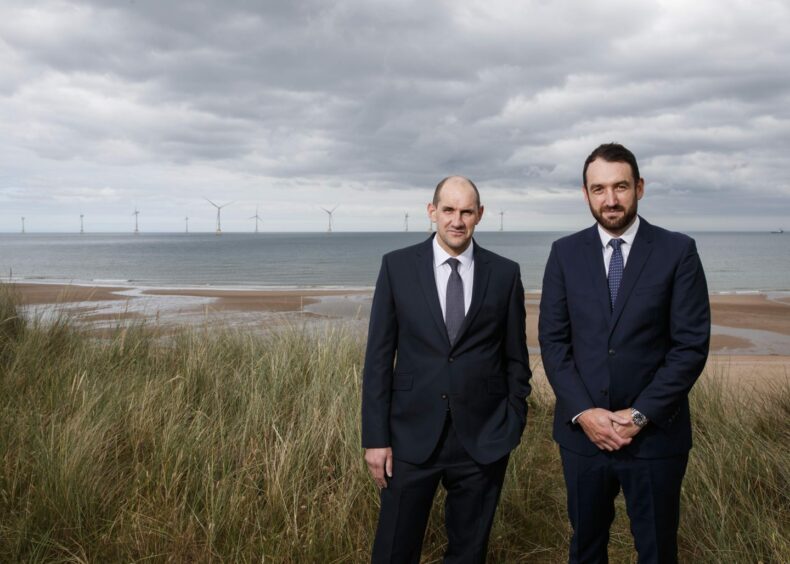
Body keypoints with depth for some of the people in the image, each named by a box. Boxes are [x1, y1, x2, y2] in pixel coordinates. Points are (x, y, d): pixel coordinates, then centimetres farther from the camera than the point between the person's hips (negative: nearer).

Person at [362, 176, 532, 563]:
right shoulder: (397, 266, -1)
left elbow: (515, 357, 7)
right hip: (413, 434, -1)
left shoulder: (505, 273, 2)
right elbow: (379, 356, -1)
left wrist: (513, 425, 4)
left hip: (482, 438, 1)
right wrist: (375, 437, -4)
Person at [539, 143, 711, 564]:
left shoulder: (678, 251, -4)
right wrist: (582, 412, -11)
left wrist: (640, 415, -14)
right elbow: (553, 340, 0)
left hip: (655, 433, -2)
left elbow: (692, 344, -8)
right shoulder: (565, 253, 2)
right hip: (581, 430, 2)